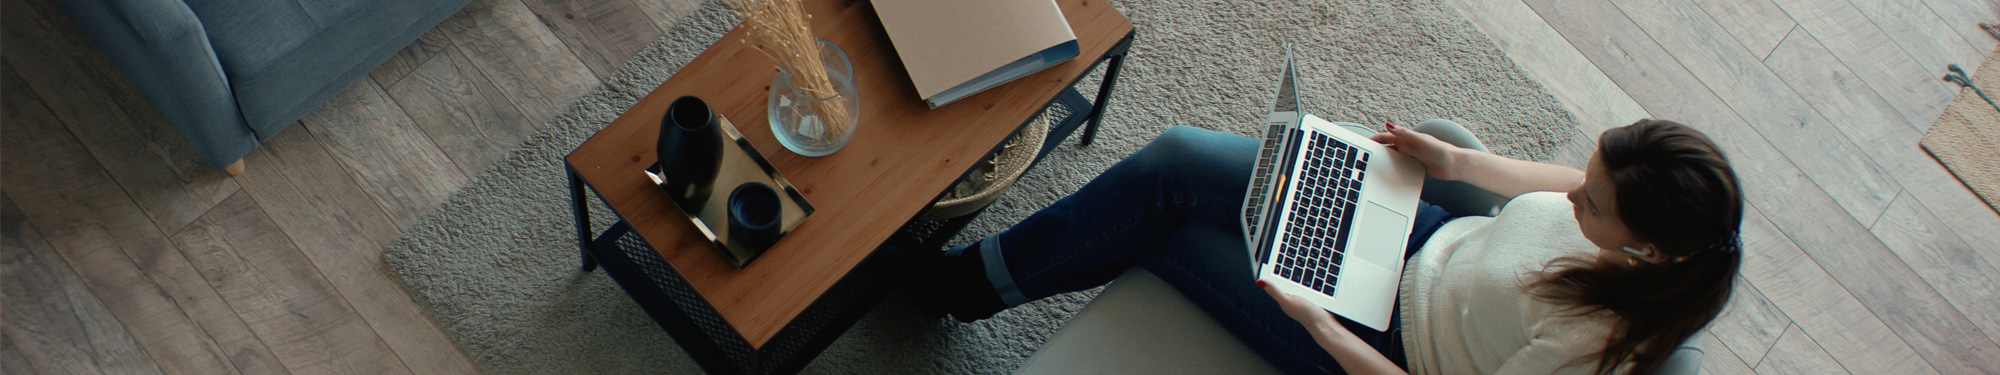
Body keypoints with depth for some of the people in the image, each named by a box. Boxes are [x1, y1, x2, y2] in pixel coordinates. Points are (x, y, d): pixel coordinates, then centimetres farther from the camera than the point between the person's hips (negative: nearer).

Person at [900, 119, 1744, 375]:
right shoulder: (1627, 213, -16)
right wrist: (1458, 162, 0)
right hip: (1426, 242, 7)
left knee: (1154, 227, -5)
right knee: (1176, 159, -3)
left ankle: (970, 282, 21)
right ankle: (985, 268, 17)